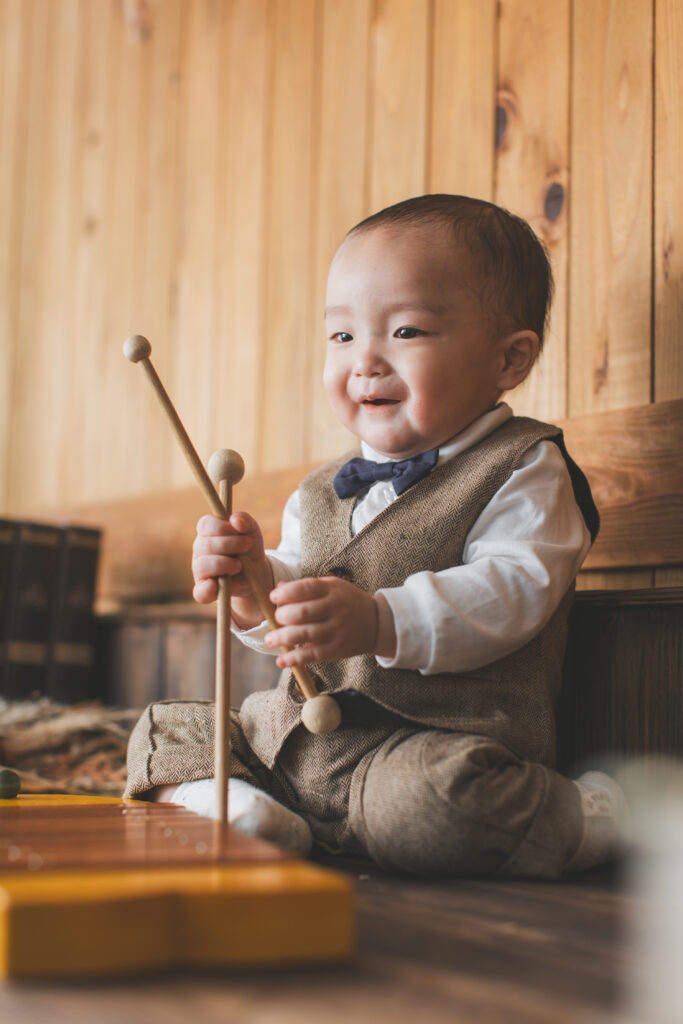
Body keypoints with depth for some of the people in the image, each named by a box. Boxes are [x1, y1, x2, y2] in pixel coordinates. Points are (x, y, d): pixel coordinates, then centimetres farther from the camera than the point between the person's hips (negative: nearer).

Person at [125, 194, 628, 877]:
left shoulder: (521, 471, -3)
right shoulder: (322, 494, 17)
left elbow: (513, 591, -19)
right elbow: (287, 626, 13)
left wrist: (381, 622, -34)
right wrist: (255, 580, -12)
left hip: (441, 741, -6)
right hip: (291, 739, 7)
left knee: (436, 798, -38)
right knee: (163, 734, 8)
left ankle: (588, 817, -11)